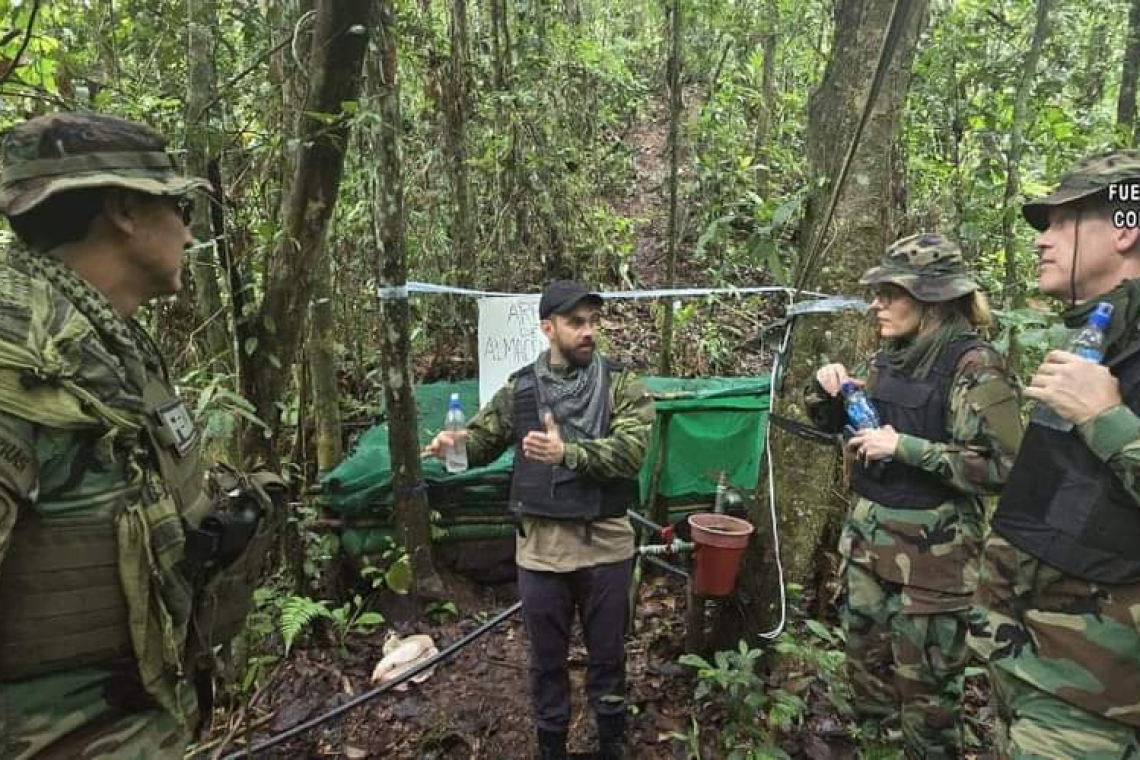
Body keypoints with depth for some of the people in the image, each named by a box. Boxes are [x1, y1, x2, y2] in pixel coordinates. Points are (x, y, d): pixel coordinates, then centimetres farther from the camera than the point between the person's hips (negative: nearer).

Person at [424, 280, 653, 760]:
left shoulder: (620, 384, -6)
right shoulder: (519, 388, 1)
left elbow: (630, 450, -19)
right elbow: (484, 438, 13)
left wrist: (567, 453, -32)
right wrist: (455, 443, -10)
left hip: (605, 545, -1)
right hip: (541, 546, 1)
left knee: (607, 655, 18)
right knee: (547, 658, 17)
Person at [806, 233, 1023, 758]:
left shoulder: (973, 366, -16)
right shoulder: (890, 358, 5)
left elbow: (1002, 467, -19)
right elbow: (835, 423, 17)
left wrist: (906, 448, -23)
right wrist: (826, 387, -4)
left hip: (931, 548, -7)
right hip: (867, 535, 7)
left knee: (924, 680, 7)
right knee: (865, 660, 20)